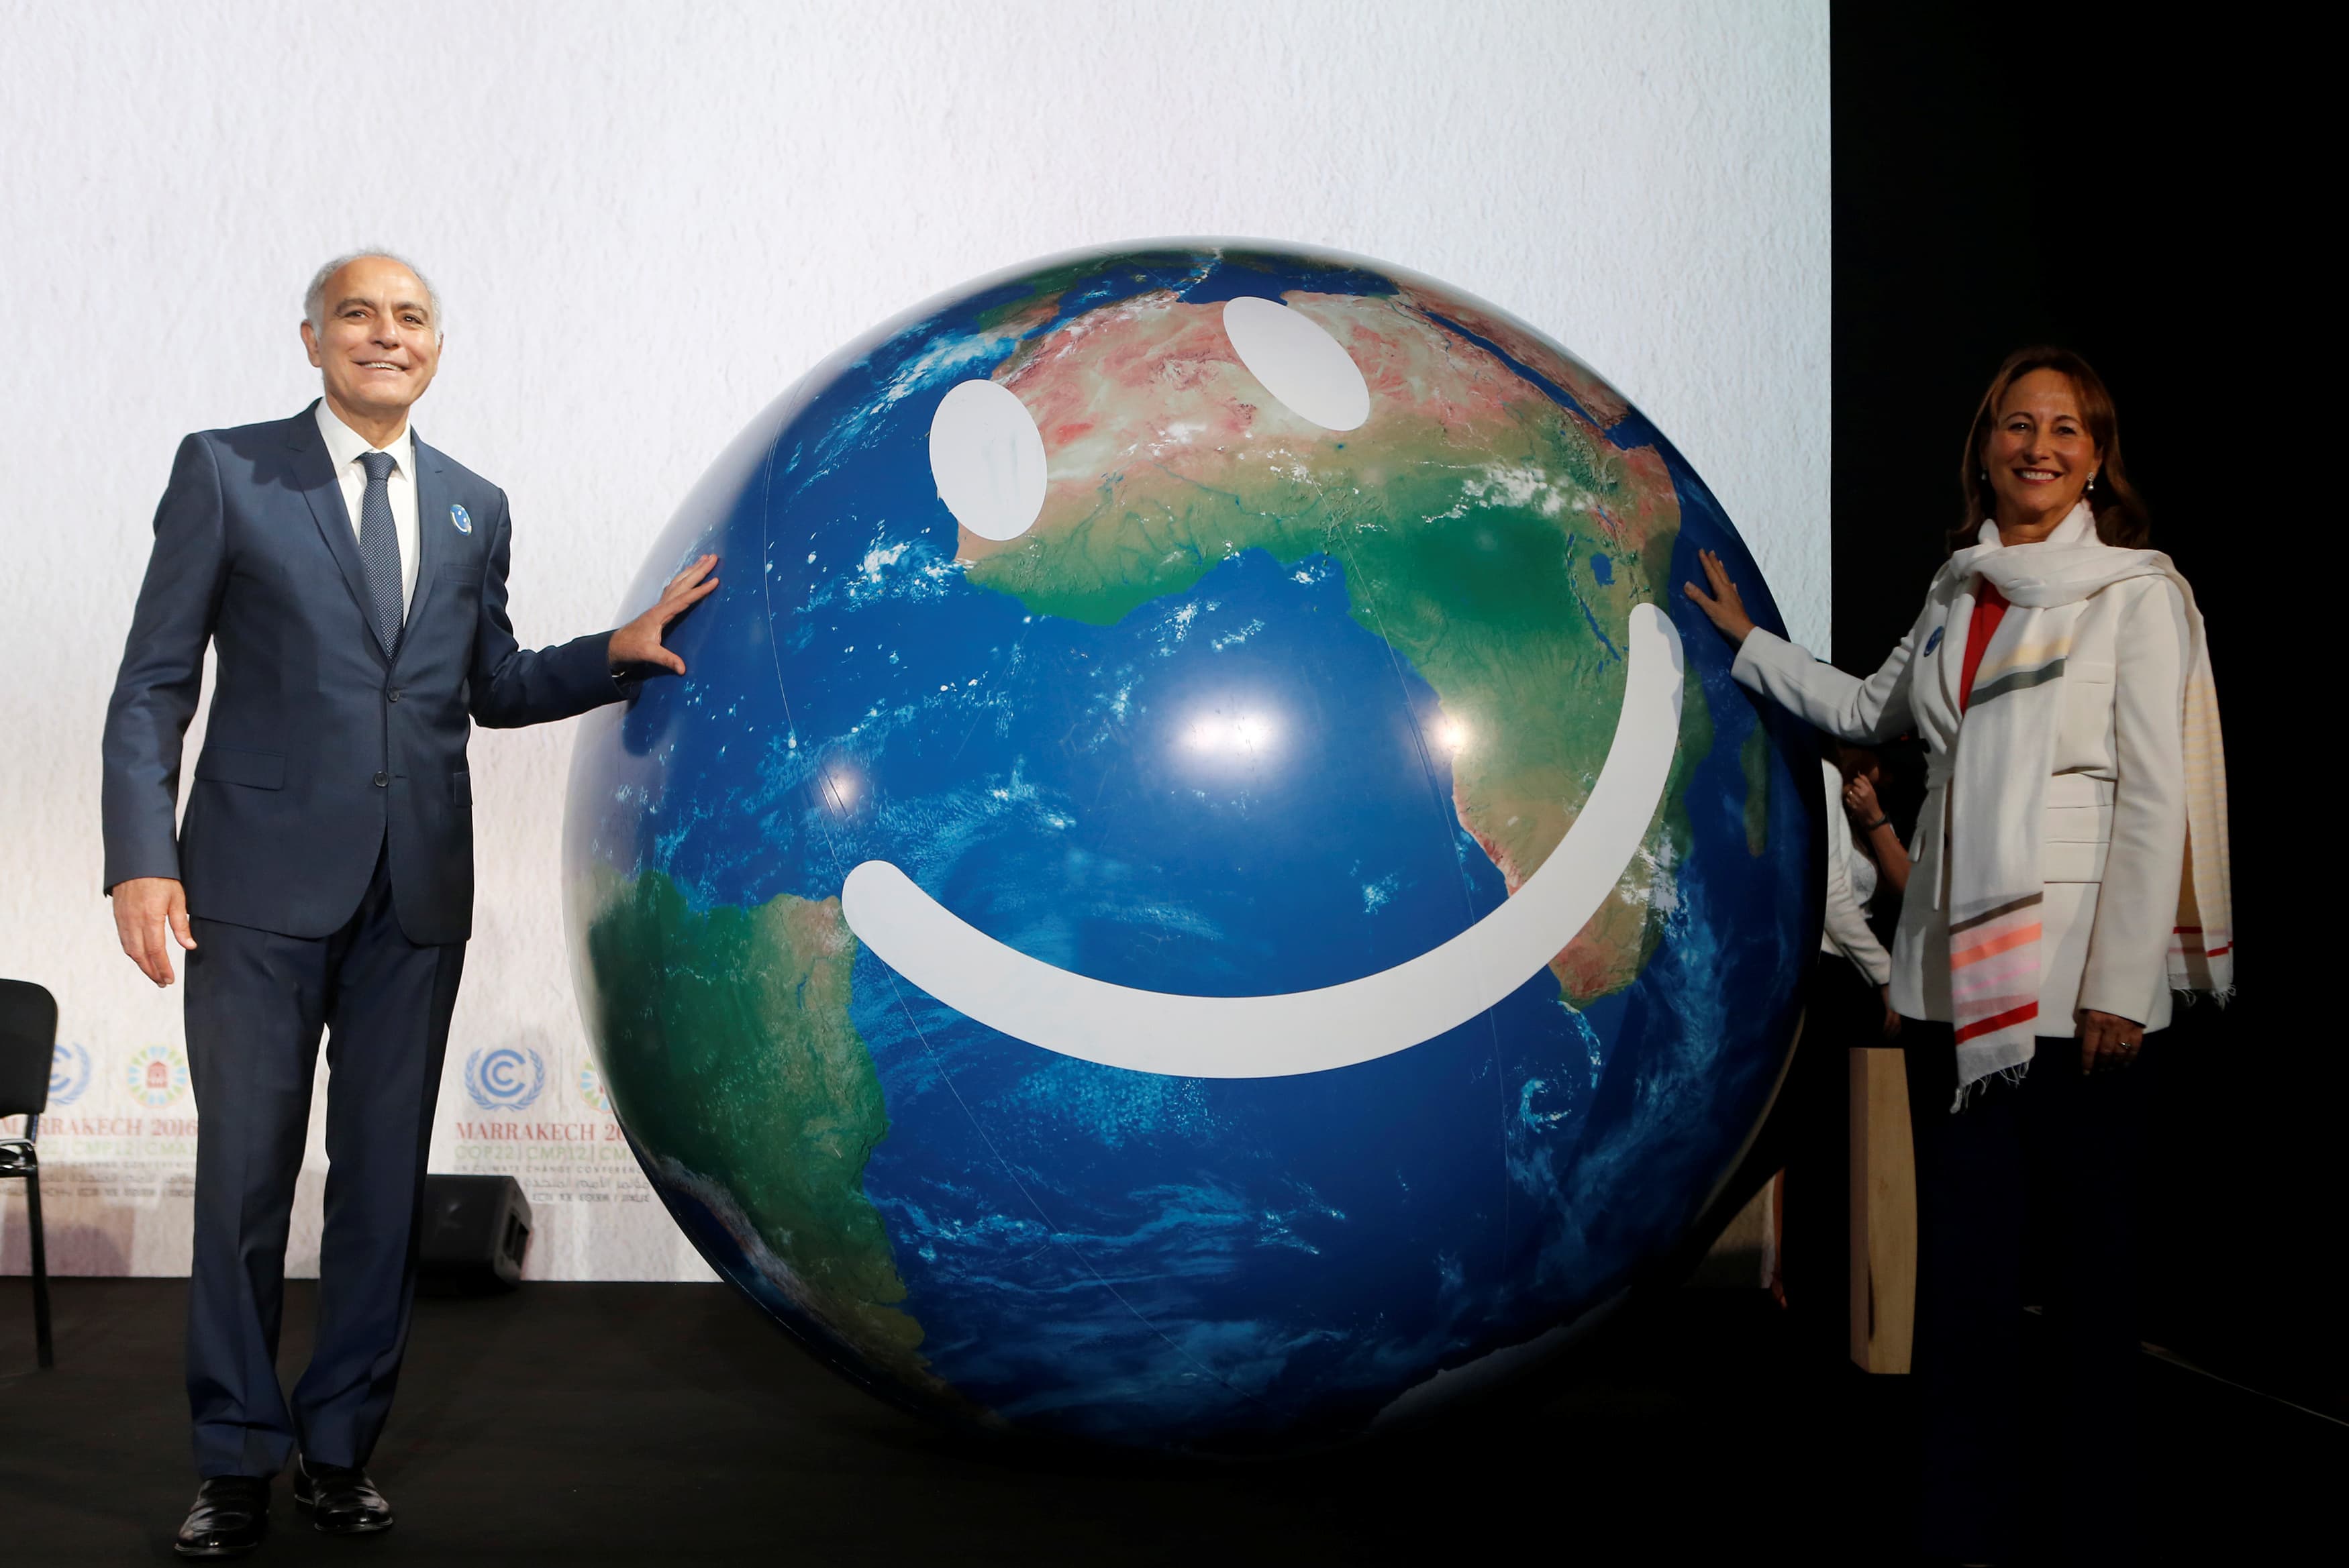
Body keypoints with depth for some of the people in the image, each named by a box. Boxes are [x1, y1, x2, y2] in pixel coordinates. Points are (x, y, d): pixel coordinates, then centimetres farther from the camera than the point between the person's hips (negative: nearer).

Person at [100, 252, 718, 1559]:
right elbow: (155, 683, 0)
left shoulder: (475, 507, 14)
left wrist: (625, 653, 5)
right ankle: (238, 1460, 15)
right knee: (247, 1172, 2)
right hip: (265, 882, -3)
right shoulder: (227, 472, 3)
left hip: (416, 899, 3)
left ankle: (342, 1446, 20)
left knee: (386, 1176, 7)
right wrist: (142, 860, -10)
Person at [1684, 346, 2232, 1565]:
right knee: (1961, 1259, 8)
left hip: (2077, 981, -5)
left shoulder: (2136, 594, -3)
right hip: (1954, 976, 5)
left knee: (2092, 1258, 2)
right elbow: (1872, 710, 32)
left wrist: (2119, 986, -14)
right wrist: (1747, 641, 33)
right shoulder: (1959, 589, 14)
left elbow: (2156, 800, -9)